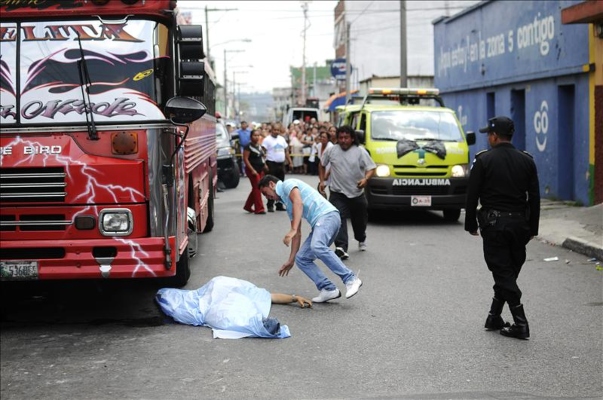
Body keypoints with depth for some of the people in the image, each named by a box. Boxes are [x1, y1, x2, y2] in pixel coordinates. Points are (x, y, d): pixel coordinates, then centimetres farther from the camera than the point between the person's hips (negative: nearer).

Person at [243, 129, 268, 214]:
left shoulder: (260, 146, 12)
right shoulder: (248, 146, -11)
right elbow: (245, 159, -15)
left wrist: (264, 165, 8)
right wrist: (252, 170, -20)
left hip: (260, 170, 8)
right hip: (252, 170, -8)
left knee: (255, 189, 12)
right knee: (257, 188, -7)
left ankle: (248, 206, 24)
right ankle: (259, 208, -2)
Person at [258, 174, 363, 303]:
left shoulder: (288, 184, 5)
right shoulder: (288, 204, 30)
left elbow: (298, 203, -14)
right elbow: (298, 234, 31)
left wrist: (293, 230, -23)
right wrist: (291, 260, 31)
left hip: (327, 215, -10)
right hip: (319, 223, 10)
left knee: (317, 247, -33)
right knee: (301, 258, 1)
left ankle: (351, 279, -32)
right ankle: (328, 289, -9)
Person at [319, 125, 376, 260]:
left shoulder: (360, 151, -8)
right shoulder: (331, 151, -2)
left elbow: (371, 168, -9)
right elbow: (322, 164, 14)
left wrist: (365, 179, -28)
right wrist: (322, 181, 7)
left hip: (357, 193, 1)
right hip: (337, 193, -1)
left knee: (360, 219, 18)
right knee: (339, 219, -20)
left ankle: (361, 240, 49)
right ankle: (341, 248, -31)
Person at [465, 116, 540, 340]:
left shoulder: (483, 160, -7)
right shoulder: (526, 161, 4)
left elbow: (472, 195, -6)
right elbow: (534, 198, 5)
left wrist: (471, 224, 4)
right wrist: (532, 228, 11)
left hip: (493, 223, -4)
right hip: (519, 223, 4)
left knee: (503, 273, -2)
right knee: (509, 272, 15)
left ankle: (520, 325, -7)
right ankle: (494, 317, 23)